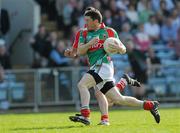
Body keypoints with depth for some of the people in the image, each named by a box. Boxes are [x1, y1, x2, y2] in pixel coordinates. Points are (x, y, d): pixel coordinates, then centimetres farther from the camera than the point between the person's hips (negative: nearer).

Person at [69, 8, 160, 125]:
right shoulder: (84, 34, 18)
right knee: (118, 99, 4)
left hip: (104, 65, -6)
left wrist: (117, 47, -13)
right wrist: (90, 43, -12)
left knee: (82, 84, -23)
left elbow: (123, 50, 10)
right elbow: (80, 51, 4)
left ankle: (85, 116, -26)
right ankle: (150, 105, 13)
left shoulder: (109, 31, 6)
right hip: (95, 67, 6)